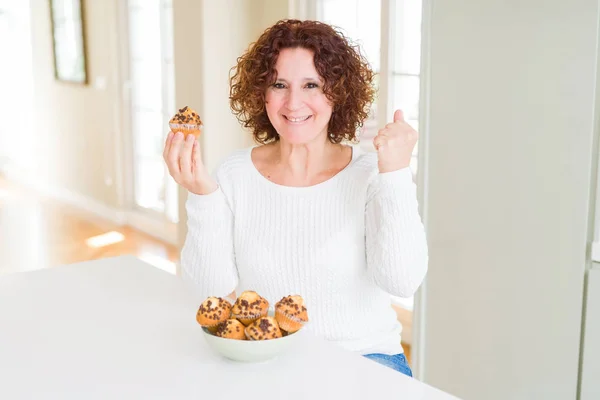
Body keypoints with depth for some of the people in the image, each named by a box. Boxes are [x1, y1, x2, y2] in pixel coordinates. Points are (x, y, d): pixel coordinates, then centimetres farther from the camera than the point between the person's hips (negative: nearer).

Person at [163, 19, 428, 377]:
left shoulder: (370, 174, -6)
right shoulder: (234, 174, 1)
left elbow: (402, 281, -17)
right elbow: (216, 285, -5)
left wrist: (396, 174, -21)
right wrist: (202, 196, -17)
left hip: (361, 357, -1)